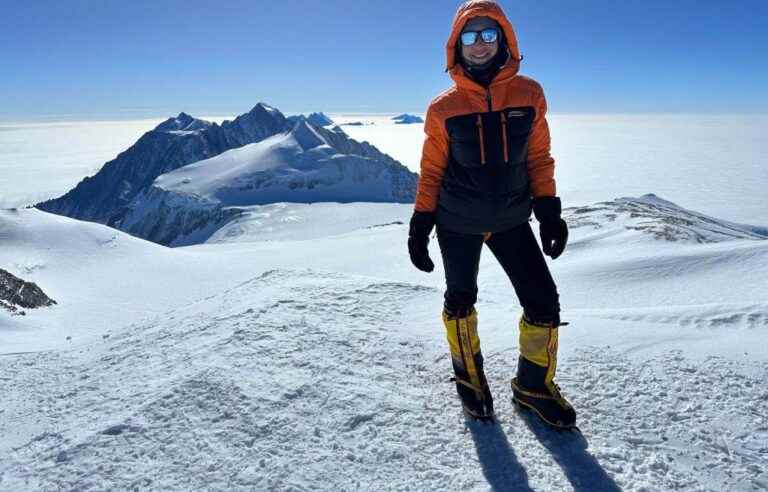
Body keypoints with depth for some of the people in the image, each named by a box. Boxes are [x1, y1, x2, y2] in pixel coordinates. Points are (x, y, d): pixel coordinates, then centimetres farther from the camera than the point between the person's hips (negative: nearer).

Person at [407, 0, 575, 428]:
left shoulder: (529, 94, -2)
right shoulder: (444, 107, -6)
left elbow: (538, 158, 4)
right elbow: (432, 170, 0)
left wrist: (548, 210, -1)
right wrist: (420, 225, -1)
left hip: (511, 220, 2)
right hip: (457, 224, -1)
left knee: (544, 302, -1)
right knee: (461, 300, 11)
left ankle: (534, 385, 22)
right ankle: (469, 376, 36)